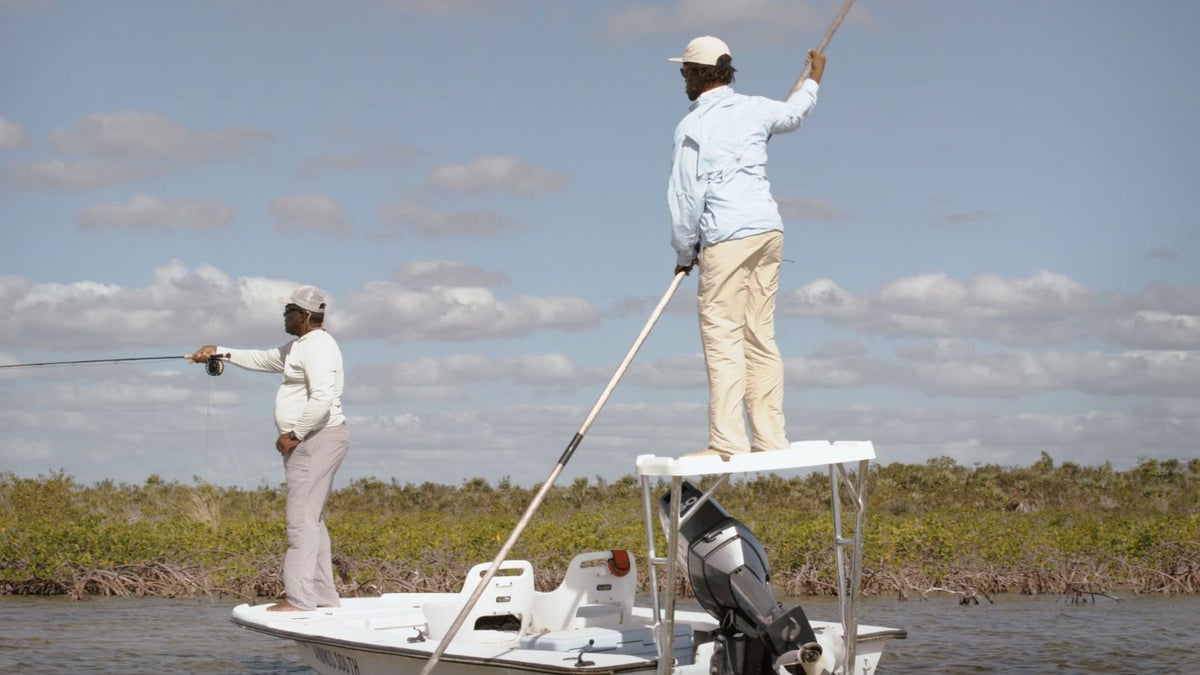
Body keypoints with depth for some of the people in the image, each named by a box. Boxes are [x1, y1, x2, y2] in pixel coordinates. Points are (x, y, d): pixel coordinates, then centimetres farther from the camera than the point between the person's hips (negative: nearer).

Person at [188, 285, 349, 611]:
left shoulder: (318, 347, -16)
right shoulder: (300, 346, 19)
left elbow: (322, 399, -26)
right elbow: (262, 360, 31)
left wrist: (294, 434, -20)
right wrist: (220, 352, 24)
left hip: (317, 439, -11)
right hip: (308, 442, 11)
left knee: (301, 520, -12)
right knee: (310, 520, 13)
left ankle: (299, 597, -14)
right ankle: (323, 596, 16)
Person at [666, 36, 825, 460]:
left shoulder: (692, 126, -5)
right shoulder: (755, 110, 11)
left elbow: (685, 196, -5)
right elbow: (795, 112, 34)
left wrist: (684, 253, 8)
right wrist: (813, 80, 56)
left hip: (725, 238, -6)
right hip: (768, 230, 6)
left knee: (723, 338, -7)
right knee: (760, 336, 9)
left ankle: (727, 440, -12)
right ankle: (769, 436, 8)